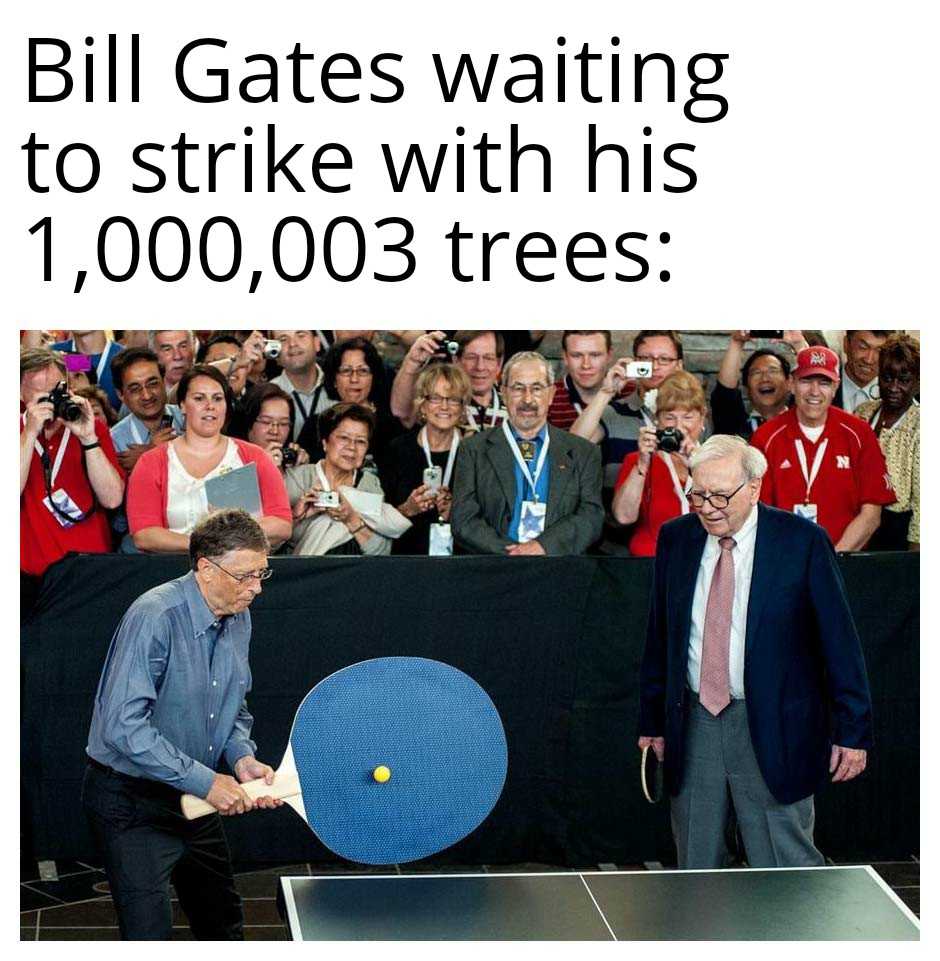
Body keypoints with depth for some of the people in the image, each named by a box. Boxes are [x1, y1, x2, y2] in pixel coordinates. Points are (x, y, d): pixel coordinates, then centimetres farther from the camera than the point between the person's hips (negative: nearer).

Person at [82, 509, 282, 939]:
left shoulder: (239, 618, 2)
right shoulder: (153, 618, -25)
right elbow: (123, 726, -31)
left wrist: (241, 757, -6)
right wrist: (204, 781, -27)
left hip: (195, 796, 8)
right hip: (128, 802, -8)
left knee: (224, 927, 18)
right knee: (149, 938, -10)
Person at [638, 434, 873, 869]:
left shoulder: (803, 541, -7)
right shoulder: (675, 538, 5)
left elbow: (840, 642, -5)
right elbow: (658, 638, 12)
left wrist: (852, 732, -7)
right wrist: (652, 720, 12)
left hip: (774, 731, -4)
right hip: (693, 724, 4)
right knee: (695, 872, 11)